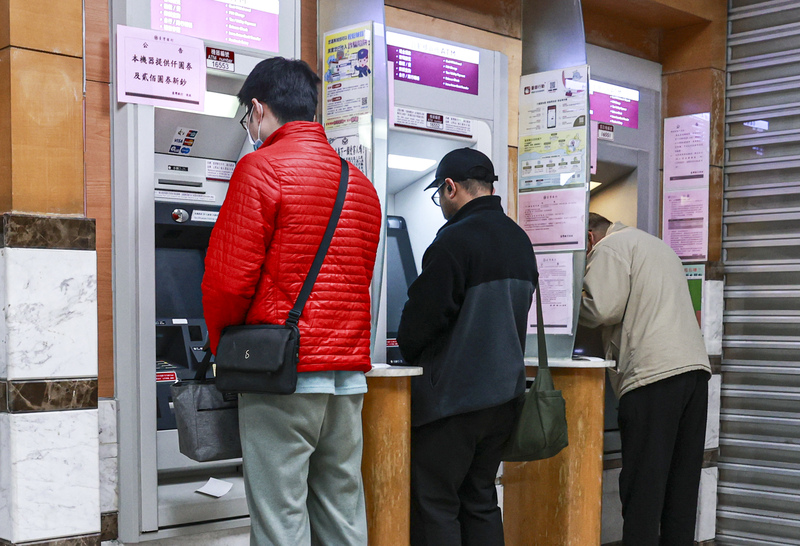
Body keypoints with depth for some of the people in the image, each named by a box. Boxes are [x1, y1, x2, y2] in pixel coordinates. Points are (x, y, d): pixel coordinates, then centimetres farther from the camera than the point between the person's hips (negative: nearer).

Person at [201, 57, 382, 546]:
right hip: (350, 377, 7)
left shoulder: (262, 169, -6)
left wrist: (222, 345, 7)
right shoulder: (361, 185, 16)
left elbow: (228, 279, -10)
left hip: (282, 376, -7)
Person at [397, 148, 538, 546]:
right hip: (505, 391, 9)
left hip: (454, 395, -8)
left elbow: (424, 315, -16)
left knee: (435, 505, -1)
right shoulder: (519, 239, 11)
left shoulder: (456, 239, -17)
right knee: (480, 500, 16)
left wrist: (410, 354, 4)